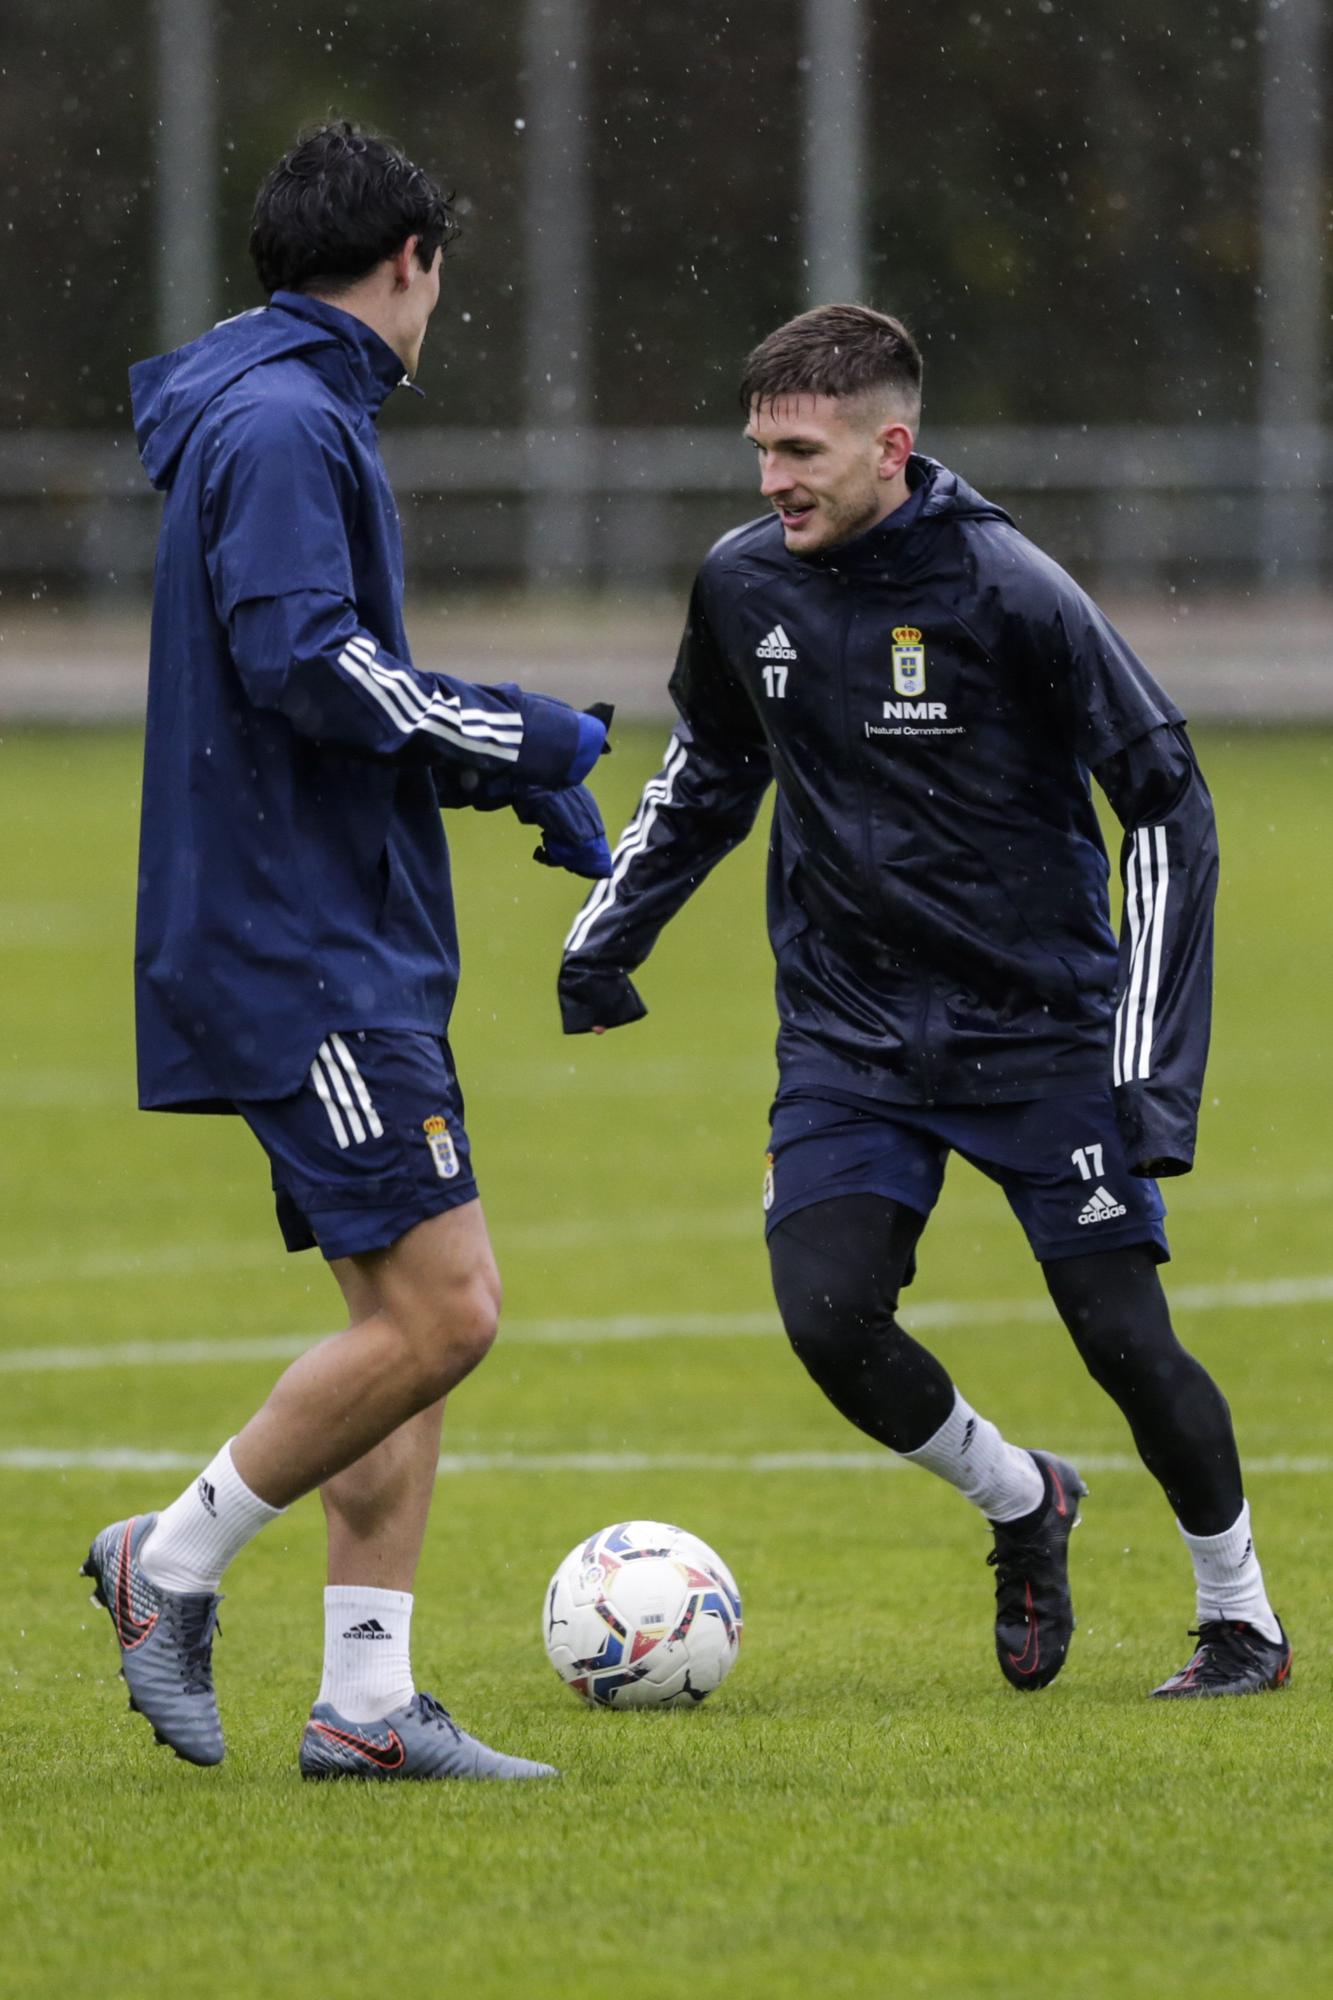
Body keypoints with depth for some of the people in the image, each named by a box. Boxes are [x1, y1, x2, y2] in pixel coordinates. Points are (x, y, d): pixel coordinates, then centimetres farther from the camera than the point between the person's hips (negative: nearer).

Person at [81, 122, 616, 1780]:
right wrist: (526, 739, -13)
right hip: (302, 952, -10)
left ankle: (365, 1700, 6)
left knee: (409, 1321, 7)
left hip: (351, 948, 10)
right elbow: (306, 664, -24)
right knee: (441, 1307, -13)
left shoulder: (291, 418, 19)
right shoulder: (283, 425, -13)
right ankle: (173, 1563, 0)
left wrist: (500, 769, 19)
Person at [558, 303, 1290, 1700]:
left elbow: (1168, 807, -10)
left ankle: (1243, 1619, 17)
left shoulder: (1008, 592, -16)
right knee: (827, 1314, -15)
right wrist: (607, 933, 12)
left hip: (1040, 1021, -4)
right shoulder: (742, 589, -2)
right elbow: (708, 774, 20)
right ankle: (1019, 1504, 14)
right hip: (849, 1036, 4)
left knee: (1122, 1333, -6)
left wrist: (1147, 1054, -15)